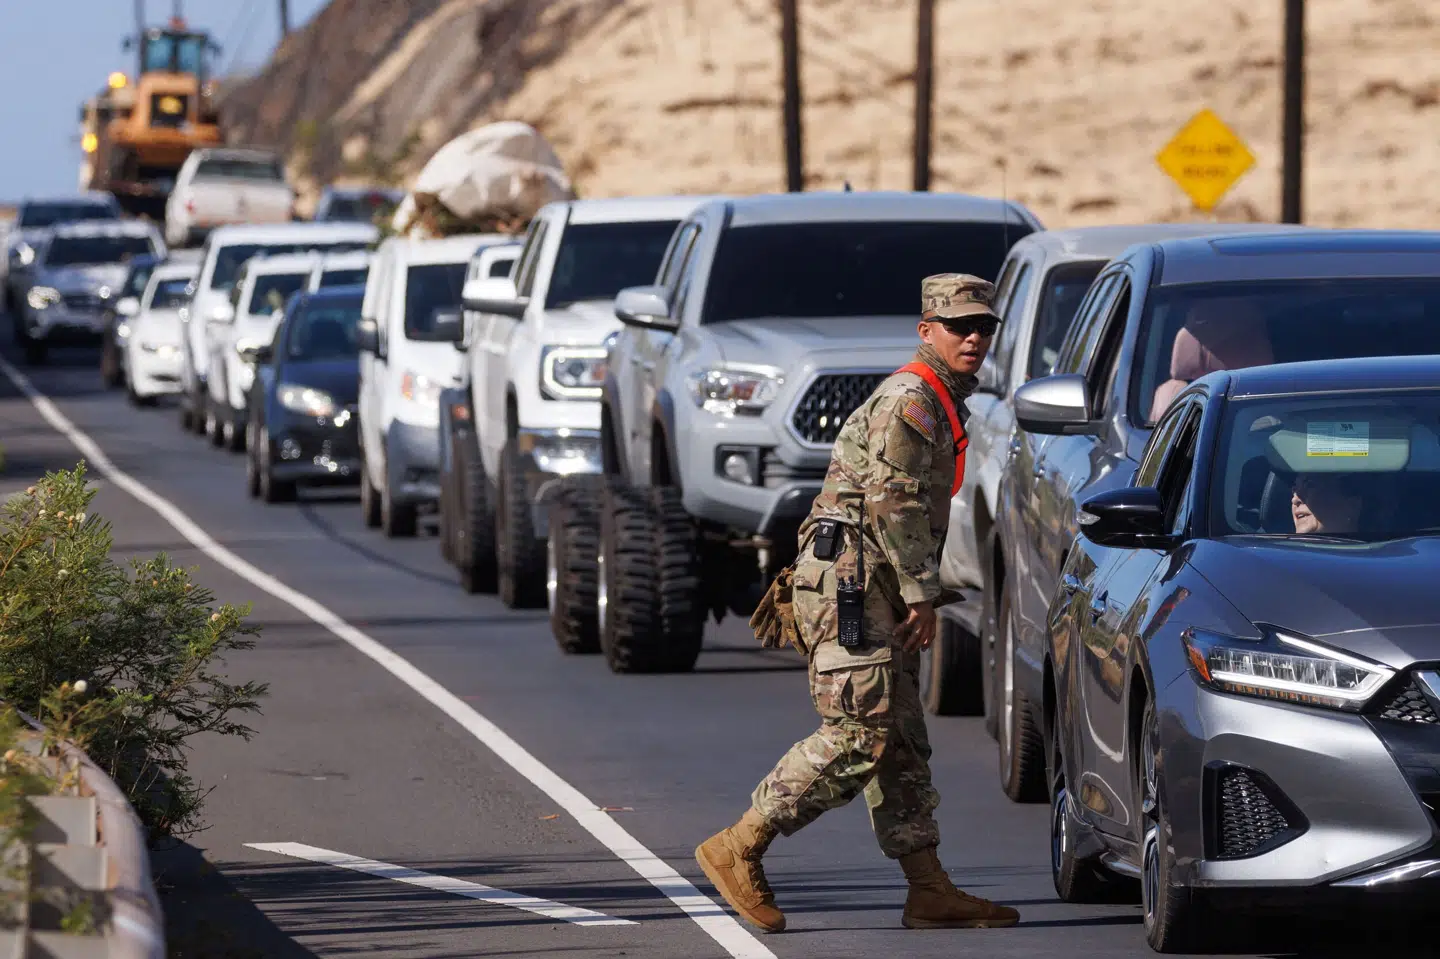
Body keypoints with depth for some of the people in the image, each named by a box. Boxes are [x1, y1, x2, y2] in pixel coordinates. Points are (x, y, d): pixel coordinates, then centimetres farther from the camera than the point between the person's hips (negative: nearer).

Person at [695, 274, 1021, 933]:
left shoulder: (938, 405, 21)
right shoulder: (908, 401, -11)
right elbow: (893, 503, -19)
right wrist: (922, 593, -17)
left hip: (875, 589, 11)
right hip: (847, 581, -11)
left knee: (902, 741, 7)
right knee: (859, 735, -14)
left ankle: (929, 889, 6)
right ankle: (738, 849, -9)